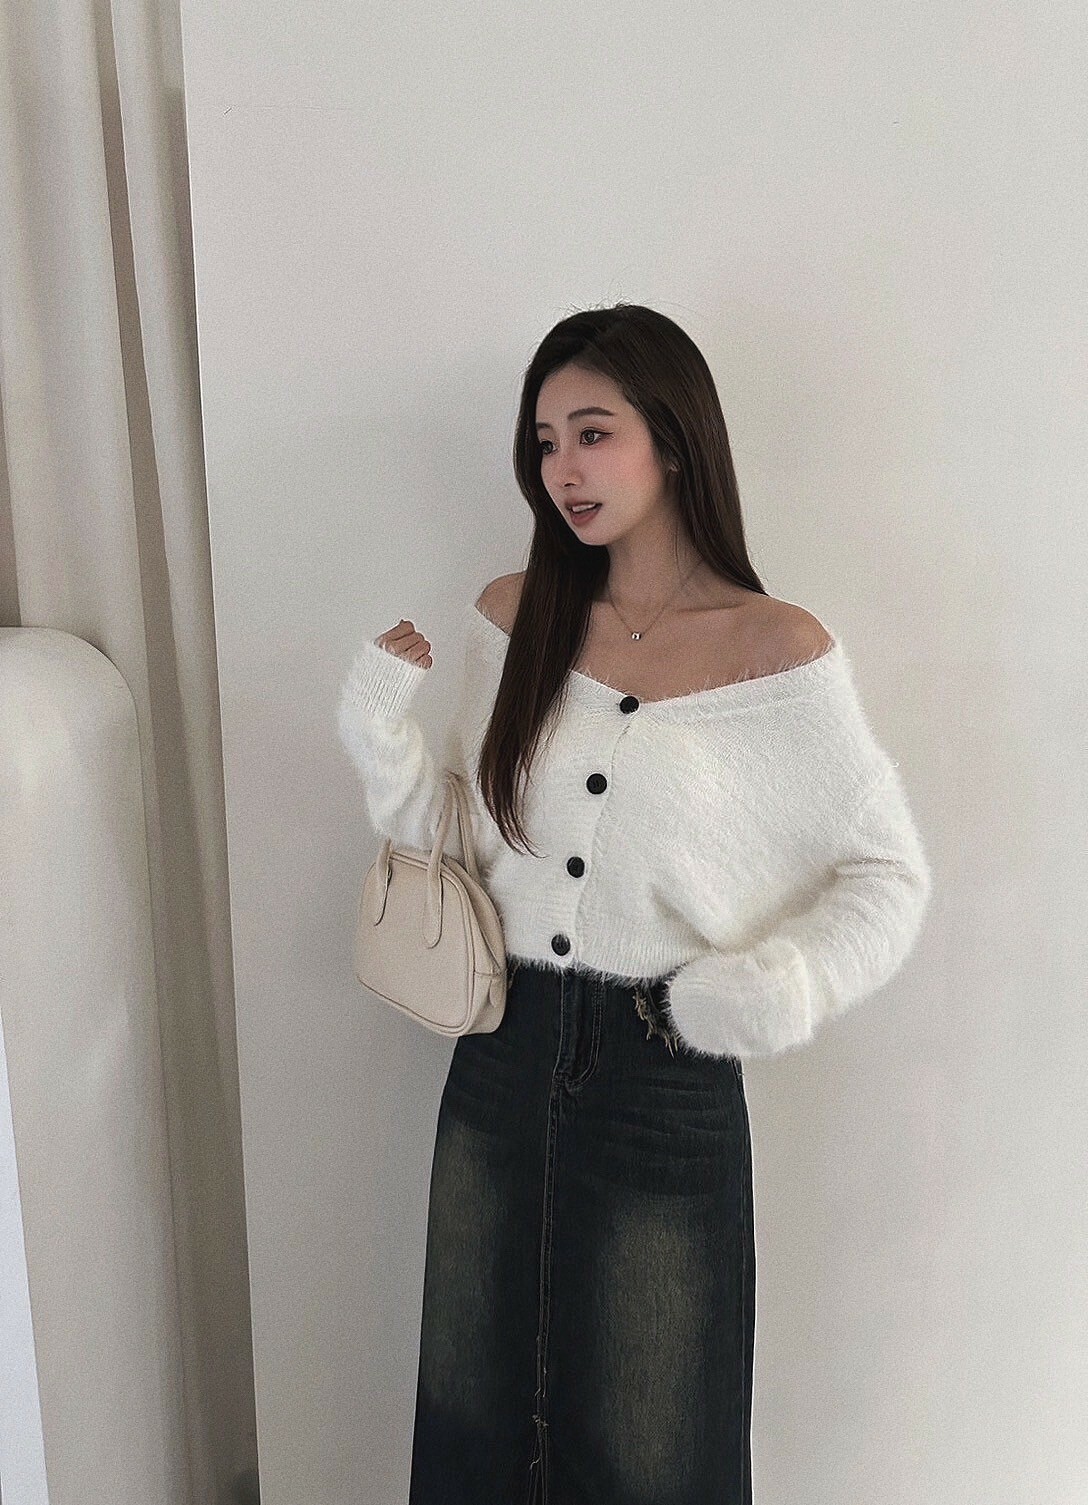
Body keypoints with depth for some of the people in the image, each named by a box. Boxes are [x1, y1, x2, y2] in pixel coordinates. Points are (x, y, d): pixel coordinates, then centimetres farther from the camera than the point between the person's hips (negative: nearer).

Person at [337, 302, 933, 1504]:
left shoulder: (779, 650, -12)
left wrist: (779, 985, -21)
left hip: (665, 1078, -3)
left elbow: (889, 874, -5)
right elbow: (464, 838, 4)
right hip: (502, 1055, 4)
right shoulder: (511, 618, 1)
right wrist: (379, 728, -11)